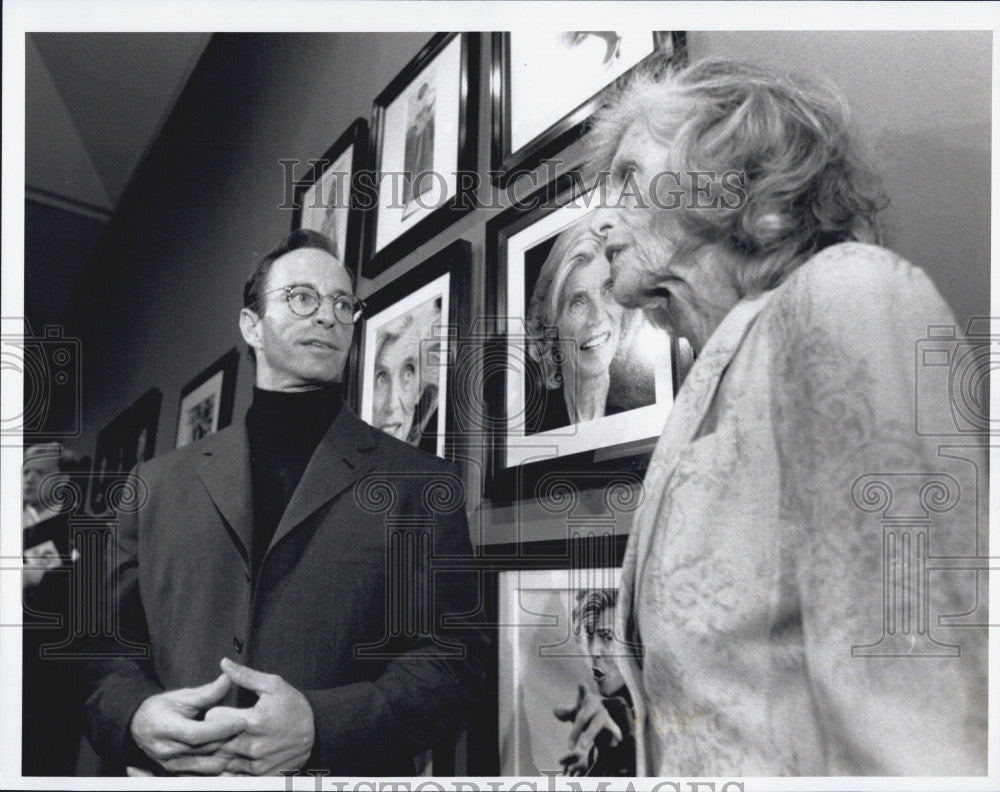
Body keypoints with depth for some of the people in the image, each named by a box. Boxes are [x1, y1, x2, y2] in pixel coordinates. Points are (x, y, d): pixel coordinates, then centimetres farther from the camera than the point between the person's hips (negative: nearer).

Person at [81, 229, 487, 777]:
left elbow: (452, 657, -5)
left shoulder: (423, 484, 0)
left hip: (342, 772, -2)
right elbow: (105, 641, 9)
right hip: (170, 768, 2)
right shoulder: (157, 484, 9)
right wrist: (134, 715, -12)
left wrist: (321, 727, -20)